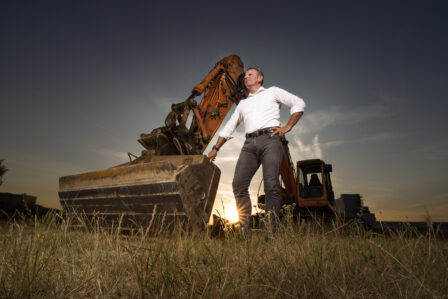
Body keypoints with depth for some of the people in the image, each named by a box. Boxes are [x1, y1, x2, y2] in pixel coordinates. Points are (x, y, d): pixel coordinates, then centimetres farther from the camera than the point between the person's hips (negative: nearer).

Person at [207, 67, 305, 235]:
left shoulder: (272, 92, 21)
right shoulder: (243, 104, 32)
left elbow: (299, 104, 15)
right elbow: (229, 127, 31)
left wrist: (287, 127, 2)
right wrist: (215, 148, 24)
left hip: (270, 140, -3)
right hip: (250, 144, 4)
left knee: (271, 186, -14)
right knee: (238, 184, -12)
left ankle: (271, 232, -9)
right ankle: (245, 231, -7)